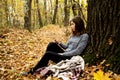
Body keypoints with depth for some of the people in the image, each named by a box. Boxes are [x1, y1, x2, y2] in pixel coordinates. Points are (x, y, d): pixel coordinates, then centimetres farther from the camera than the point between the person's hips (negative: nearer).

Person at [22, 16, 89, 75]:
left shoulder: (84, 36, -12)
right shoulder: (73, 35, 15)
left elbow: (77, 51, -18)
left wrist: (63, 54, -17)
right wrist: (60, 44, 0)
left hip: (70, 58, -8)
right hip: (65, 54, 8)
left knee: (48, 54, -19)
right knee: (52, 45, -11)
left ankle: (33, 70, -4)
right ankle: (43, 65, -4)